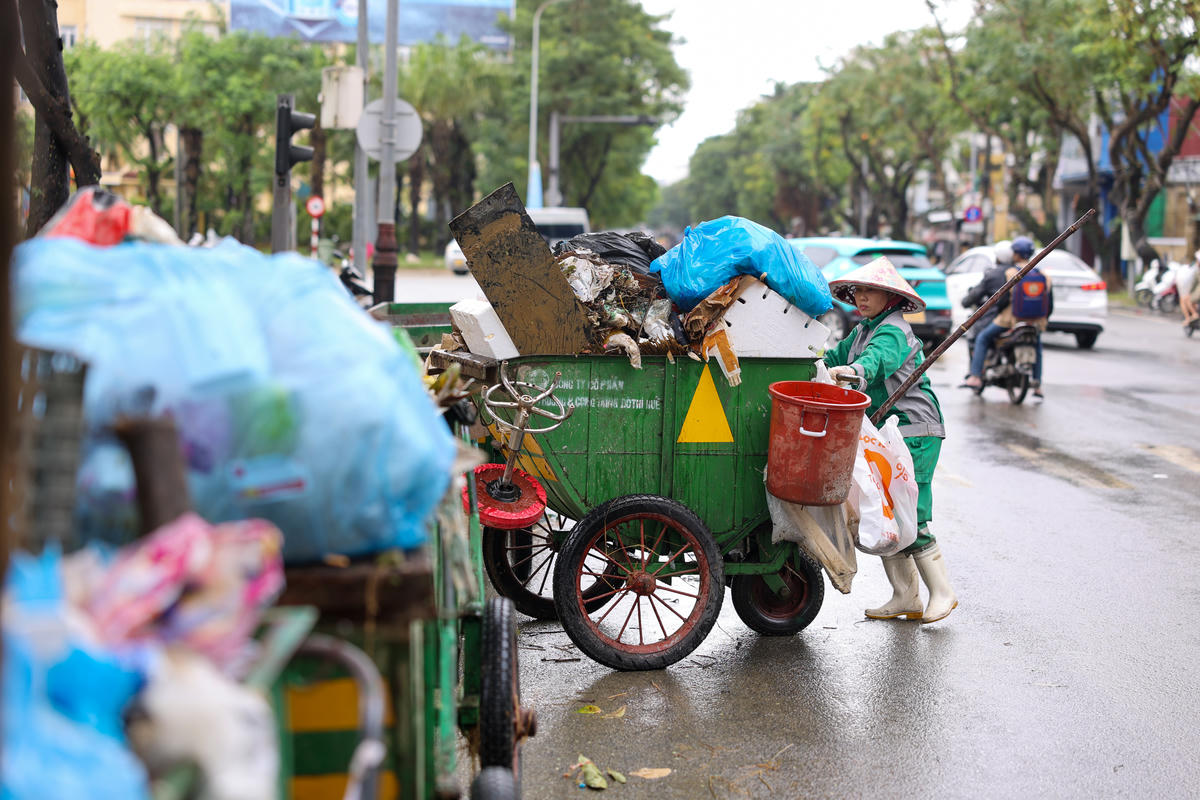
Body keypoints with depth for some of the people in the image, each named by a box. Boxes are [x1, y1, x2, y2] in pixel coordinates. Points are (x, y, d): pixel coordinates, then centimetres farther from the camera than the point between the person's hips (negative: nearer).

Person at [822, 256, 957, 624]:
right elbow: (836, 357, 26)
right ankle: (905, 598, 13)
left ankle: (942, 593, 2)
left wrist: (855, 369, -54)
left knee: (910, 516, -11)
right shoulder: (862, 331, 15)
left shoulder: (894, 331, -14)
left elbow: (879, 357, -35)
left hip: (915, 432, -9)